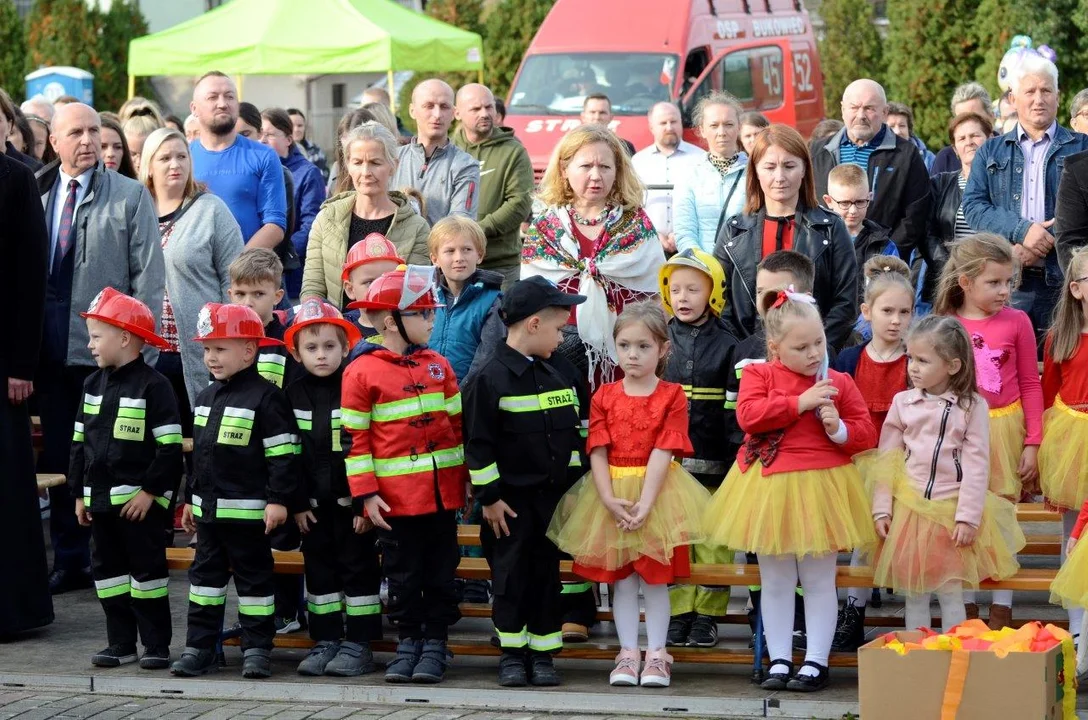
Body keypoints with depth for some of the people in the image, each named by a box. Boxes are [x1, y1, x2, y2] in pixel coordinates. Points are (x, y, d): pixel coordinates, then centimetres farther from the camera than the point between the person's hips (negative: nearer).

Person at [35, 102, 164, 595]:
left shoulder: (130, 197, 0)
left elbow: (148, 276, -3)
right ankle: (69, 562, 18)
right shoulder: (34, 194, 8)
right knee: (58, 457, 9)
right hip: (52, 346, 3)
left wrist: (141, 350, -9)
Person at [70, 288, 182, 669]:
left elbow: (169, 446, -14)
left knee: (147, 567, -1)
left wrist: (150, 491, -16)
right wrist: (80, 493, 11)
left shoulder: (153, 386, -11)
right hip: (100, 498, 7)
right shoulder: (93, 385, 10)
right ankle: (120, 643, 18)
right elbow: (80, 442, 15)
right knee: (108, 569, 10)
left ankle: (156, 644, 6)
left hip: (139, 500, -7)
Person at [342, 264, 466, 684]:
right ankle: (409, 640, 18)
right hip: (395, 497, -3)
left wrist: (468, 479, 10)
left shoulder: (438, 366, 7)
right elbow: (356, 438, -6)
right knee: (403, 574, 6)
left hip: (442, 491, 4)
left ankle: (436, 641, 16)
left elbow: (458, 424, 13)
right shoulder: (362, 372, -6)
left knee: (441, 572, 7)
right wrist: (366, 494, -10)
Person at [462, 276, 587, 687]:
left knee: (547, 573, 7)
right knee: (511, 576, 1)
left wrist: (572, 485, 13)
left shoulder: (556, 377, 10)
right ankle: (512, 653, 11)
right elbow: (478, 444, -12)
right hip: (510, 500, -5)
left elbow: (573, 435, 17)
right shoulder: (491, 380, -12)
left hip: (552, 498, 6)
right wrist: (488, 497, -13)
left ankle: (542, 653, 13)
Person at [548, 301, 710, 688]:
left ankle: (657, 654, 10)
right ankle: (628, 653, 11)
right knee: (620, 576, 5)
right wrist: (610, 499, -17)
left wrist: (644, 503, -20)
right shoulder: (604, 397, 4)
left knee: (656, 575, 2)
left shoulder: (672, 396, -3)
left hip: (657, 493, -2)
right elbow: (598, 453, -3)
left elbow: (662, 454, -11)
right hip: (612, 494, 2)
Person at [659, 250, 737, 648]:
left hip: (712, 461, -1)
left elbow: (735, 406, 2)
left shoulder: (726, 344, 3)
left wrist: (736, 458, -4)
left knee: (712, 540, 2)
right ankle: (677, 613, 8)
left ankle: (707, 615, 8)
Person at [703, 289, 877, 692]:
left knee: (819, 580, 5)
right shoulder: (759, 375, 0)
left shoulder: (838, 383, 1)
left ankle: (816, 662, 12)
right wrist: (800, 403, -20)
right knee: (775, 581, 10)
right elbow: (748, 415, -18)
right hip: (770, 489, 1)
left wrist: (839, 428, -17)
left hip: (822, 486, -1)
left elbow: (866, 435, 3)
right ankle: (779, 661, 18)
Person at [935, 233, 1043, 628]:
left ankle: (1002, 609, 14)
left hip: (1004, 428, -1)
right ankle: (966, 607, 18)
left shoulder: (1016, 321, -4)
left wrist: (1032, 443, -3)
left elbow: (1030, 384, 0)